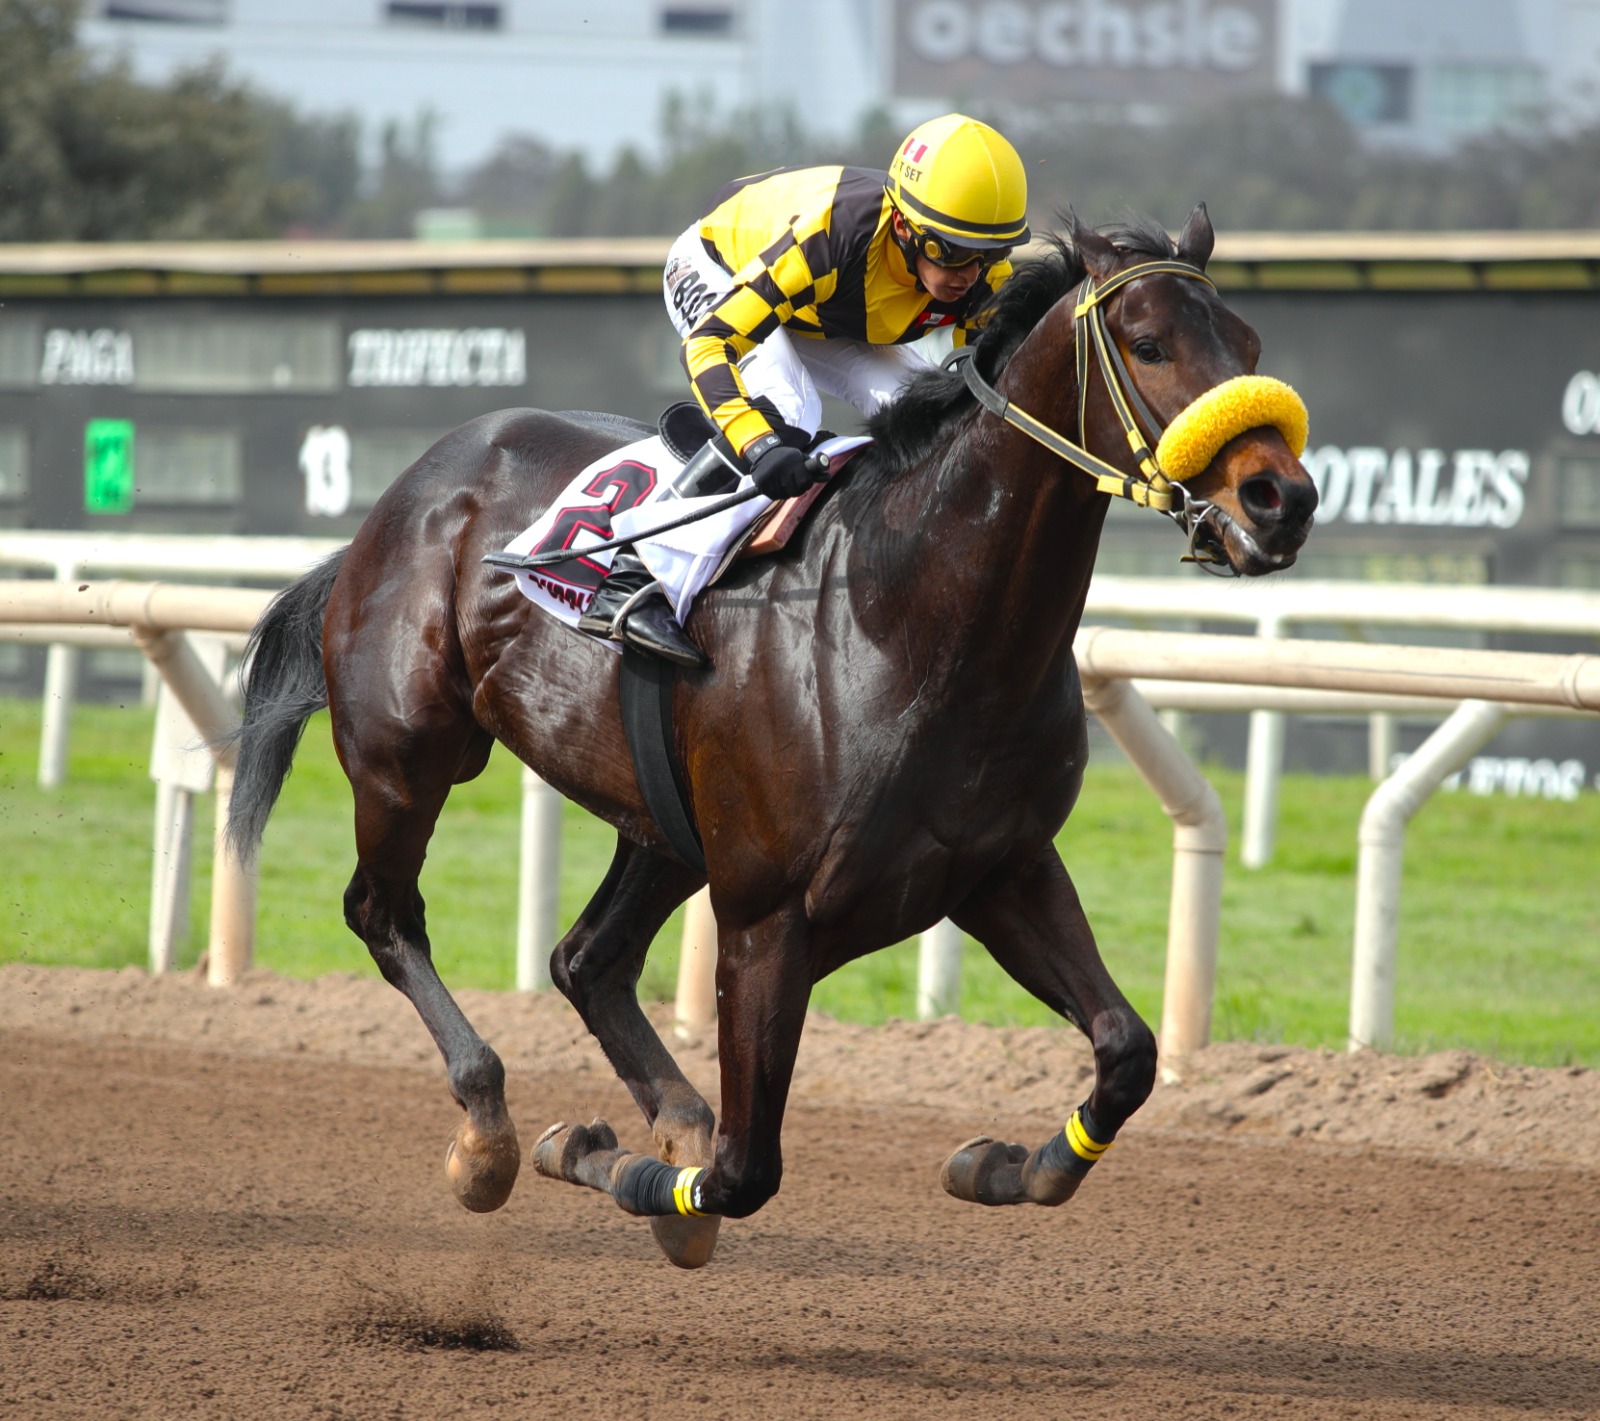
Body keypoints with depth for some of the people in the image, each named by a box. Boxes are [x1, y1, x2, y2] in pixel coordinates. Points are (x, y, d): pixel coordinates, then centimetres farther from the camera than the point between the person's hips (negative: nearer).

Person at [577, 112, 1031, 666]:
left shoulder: (986, 275, -27)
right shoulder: (827, 236, -45)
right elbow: (707, 342, -46)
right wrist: (759, 445, -59)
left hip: (827, 323, 6)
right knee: (784, 411, -32)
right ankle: (629, 585, -29)